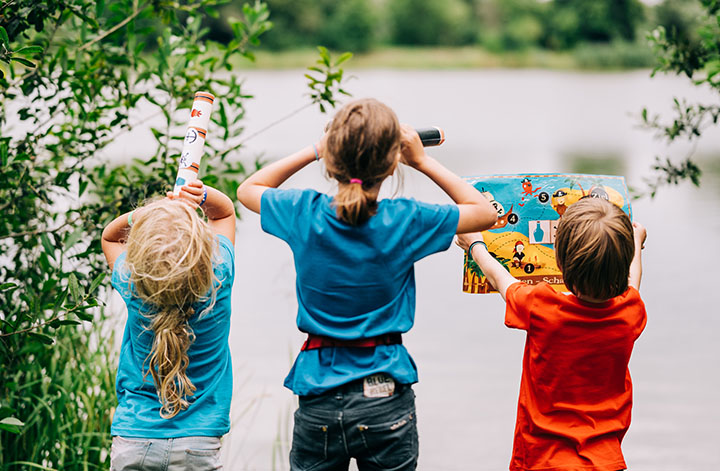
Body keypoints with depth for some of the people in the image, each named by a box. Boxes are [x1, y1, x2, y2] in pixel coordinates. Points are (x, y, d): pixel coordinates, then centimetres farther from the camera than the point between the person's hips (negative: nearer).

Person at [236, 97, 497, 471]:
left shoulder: (304, 214, -10)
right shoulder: (405, 221, -14)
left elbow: (248, 188, 13)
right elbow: (486, 212, 3)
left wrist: (313, 152, 8)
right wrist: (423, 162, 3)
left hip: (318, 392, 1)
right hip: (385, 394, -1)